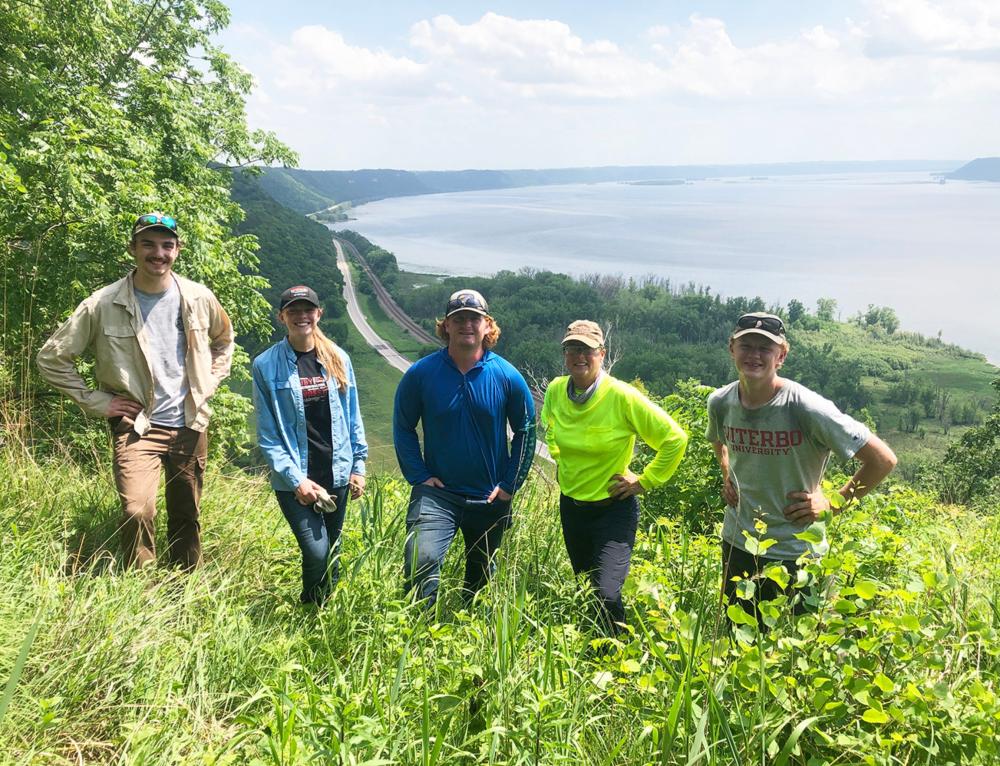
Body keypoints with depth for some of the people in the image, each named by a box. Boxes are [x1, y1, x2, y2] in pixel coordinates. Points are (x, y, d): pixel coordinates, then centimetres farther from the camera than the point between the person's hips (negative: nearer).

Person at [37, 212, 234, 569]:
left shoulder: (199, 298, -1)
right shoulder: (103, 305, -10)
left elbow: (223, 340, 20)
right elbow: (51, 358, -2)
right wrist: (97, 402, -5)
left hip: (190, 425, 3)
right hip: (136, 426, -3)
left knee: (187, 519, 12)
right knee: (137, 511, -21)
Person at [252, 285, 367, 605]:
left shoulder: (338, 359, 4)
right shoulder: (266, 366, -6)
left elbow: (353, 417, 10)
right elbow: (267, 434, -6)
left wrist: (358, 465, 7)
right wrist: (296, 479, -12)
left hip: (337, 474, 4)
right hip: (295, 479, -3)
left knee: (331, 555, 14)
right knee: (317, 553, -13)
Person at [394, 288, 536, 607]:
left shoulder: (507, 377, -7)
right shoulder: (421, 373, -10)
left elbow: (526, 431, 3)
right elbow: (403, 427, 1)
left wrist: (510, 484, -2)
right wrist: (418, 476, -7)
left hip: (490, 497, 2)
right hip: (437, 491, -2)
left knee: (481, 575, 19)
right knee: (421, 561, -23)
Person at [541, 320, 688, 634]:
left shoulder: (622, 396, -21)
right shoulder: (555, 390, -6)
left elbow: (675, 438, -15)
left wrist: (644, 482, -12)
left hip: (613, 508, -5)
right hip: (570, 504, 6)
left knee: (607, 596, -17)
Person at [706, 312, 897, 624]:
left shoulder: (807, 408, -21)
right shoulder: (720, 402, -5)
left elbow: (883, 460, -15)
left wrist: (834, 504, -12)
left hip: (795, 552, -4)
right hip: (737, 543, 5)